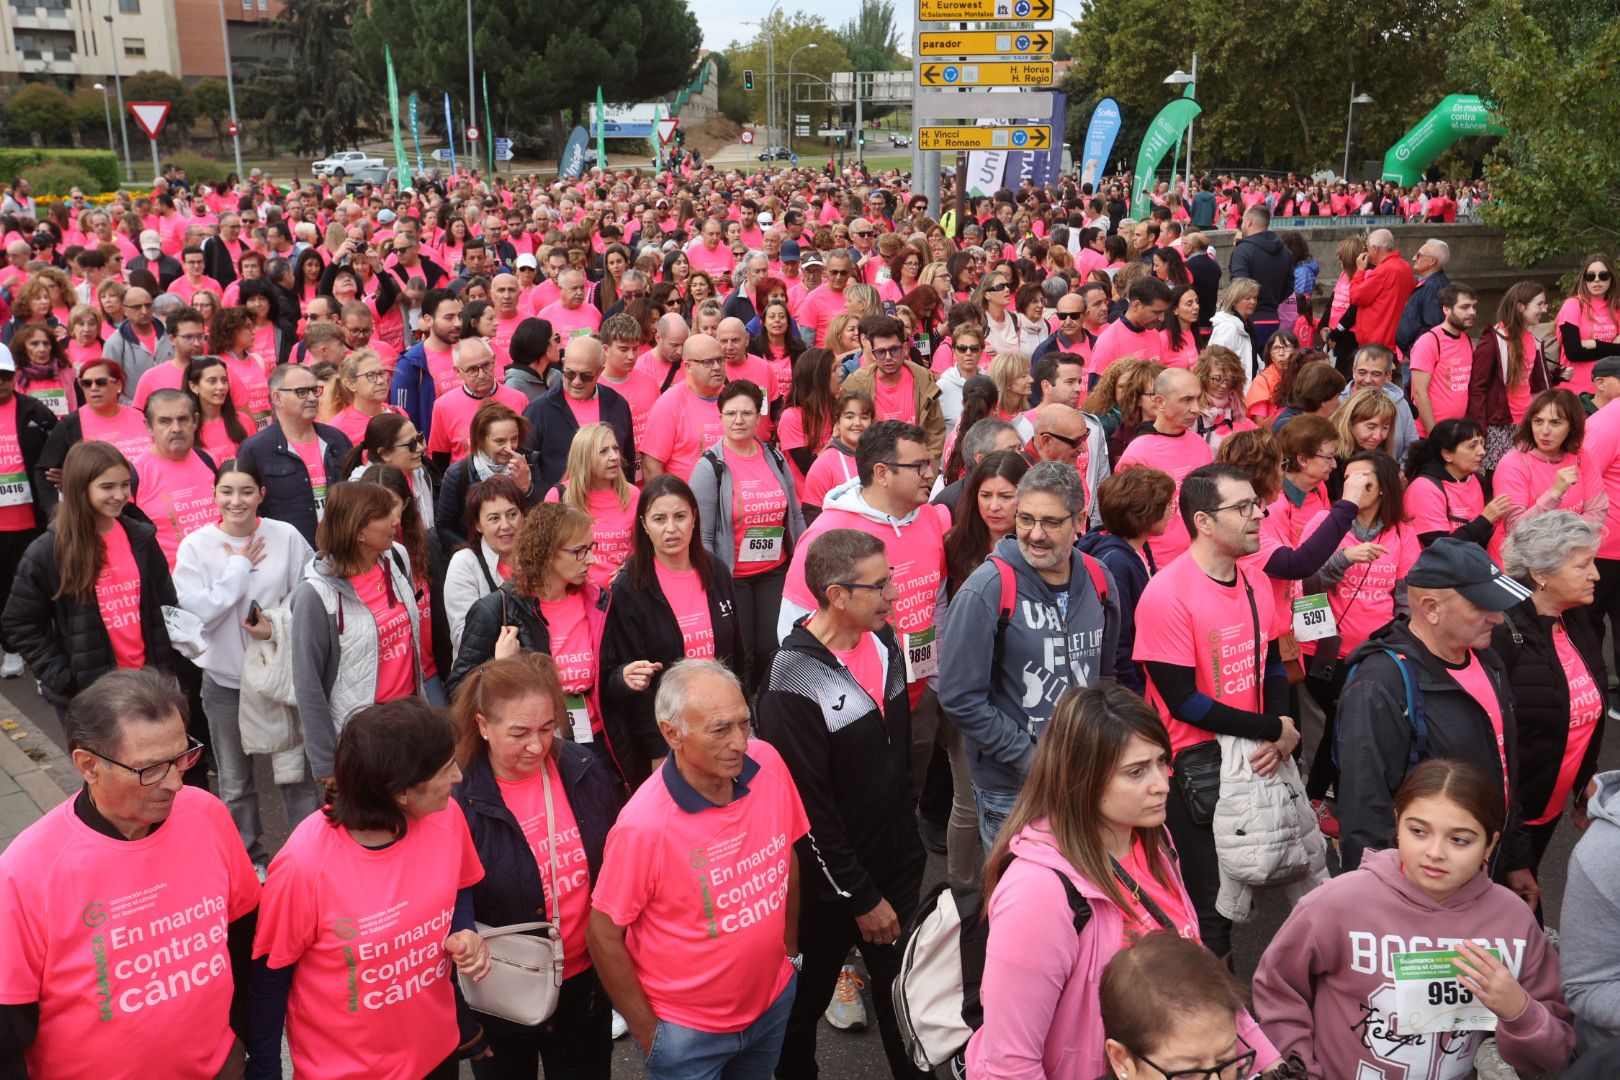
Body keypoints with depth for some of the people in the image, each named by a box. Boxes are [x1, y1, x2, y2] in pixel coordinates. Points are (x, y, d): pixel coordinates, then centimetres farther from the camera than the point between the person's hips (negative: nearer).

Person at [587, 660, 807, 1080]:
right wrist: (647, 1032, -9)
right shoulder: (644, 824, -28)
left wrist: (791, 945, 10)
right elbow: (603, 935, -17)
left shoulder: (768, 763, -16)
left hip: (774, 1000, 5)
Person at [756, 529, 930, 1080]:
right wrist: (861, 898, -15)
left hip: (899, 863, 6)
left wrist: (908, 829, 16)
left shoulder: (884, 642, -1)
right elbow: (808, 809, -21)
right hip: (830, 881, -6)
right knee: (806, 998, 16)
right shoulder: (794, 683, -24)